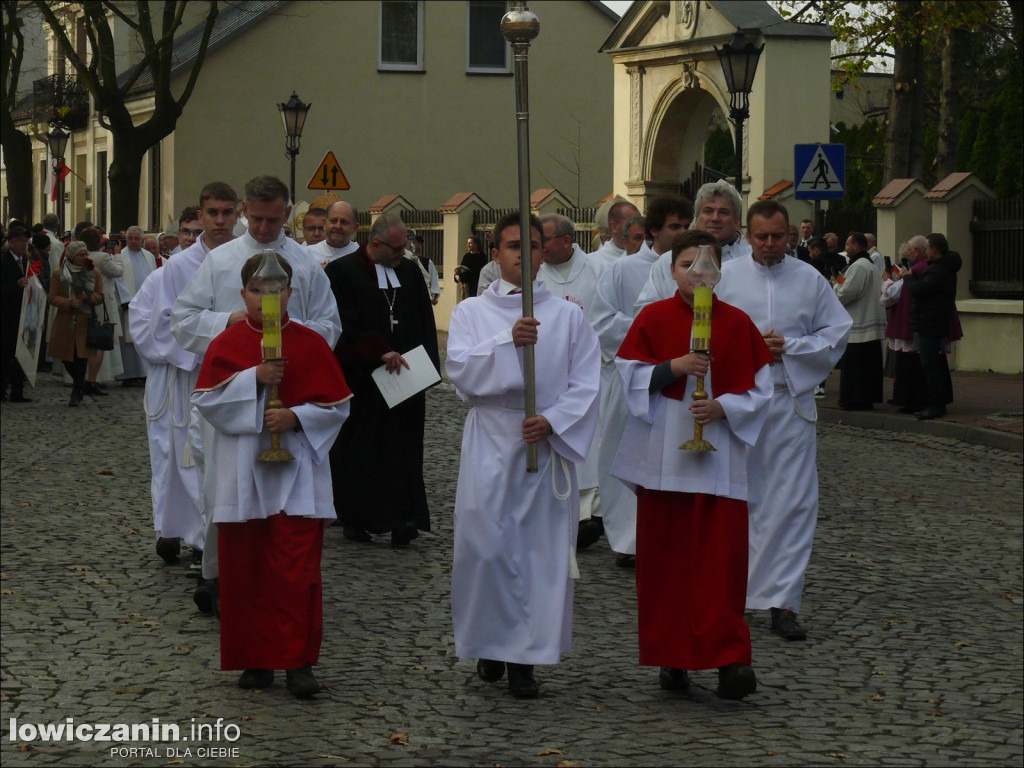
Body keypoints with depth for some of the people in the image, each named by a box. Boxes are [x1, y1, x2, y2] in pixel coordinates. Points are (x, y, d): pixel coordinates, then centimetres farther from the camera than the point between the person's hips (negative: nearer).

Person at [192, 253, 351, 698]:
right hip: (242, 473, 1)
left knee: (297, 570, -7)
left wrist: (295, 417, -15)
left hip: (296, 471, -1)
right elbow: (206, 400, -6)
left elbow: (336, 406, 1)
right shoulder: (226, 344, 4)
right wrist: (253, 378, -17)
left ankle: (299, 662, -2)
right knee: (245, 570, 5)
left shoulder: (310, 344, 2)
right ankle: (256, 660, 15)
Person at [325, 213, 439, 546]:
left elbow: (425, 322, 14)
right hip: (361, 378, -4)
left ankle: (402, 518, -3)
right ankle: (356, 519, 9)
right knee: (359, 452, 1)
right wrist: (380, 353, -20)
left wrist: (427, 367, 3)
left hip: (405, 375, 4)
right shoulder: (342, 271, -4)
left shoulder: (409, 271, 12)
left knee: (404, 449, -1)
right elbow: (346, 325, -13)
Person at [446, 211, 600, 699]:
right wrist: (508, 342, -22)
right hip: (490, 444, 0)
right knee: (484, 548, -5)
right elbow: (460, 371, -8)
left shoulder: (568, 316, 9)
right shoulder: (471, 313, 8)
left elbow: (586, 383, 2)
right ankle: (491, 643, 15)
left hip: (549, 445, 1)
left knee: (543, 549, -2)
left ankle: (525, 658, 6)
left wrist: (553, 421, -14)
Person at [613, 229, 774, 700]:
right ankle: (670, 657, 12)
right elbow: (631, 377, 0)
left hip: (718, 453, 0)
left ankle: (730, 658, -8)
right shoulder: (652, 318, 3)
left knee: (722, 556, -7)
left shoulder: (738, 323, 4)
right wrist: (673, 367, -16)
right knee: (664, 555, 3)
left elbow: (759, 388, 5)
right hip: (662, 453, 0)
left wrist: (723, 406, -12)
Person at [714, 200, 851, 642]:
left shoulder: (810, 279, 7)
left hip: (791, 400, 0)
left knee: (793, 503, -4)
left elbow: (838, 332, 8)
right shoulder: (725, 277, 6)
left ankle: (783, 603, -1)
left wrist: (789, 349, -6)